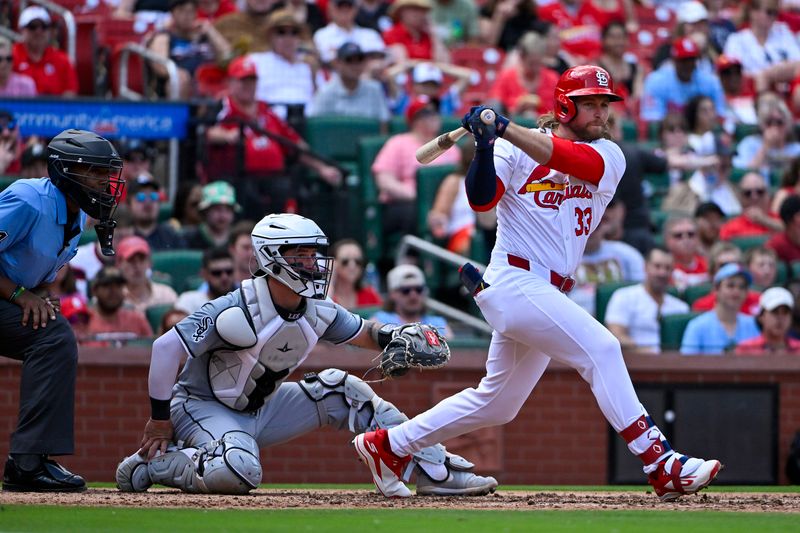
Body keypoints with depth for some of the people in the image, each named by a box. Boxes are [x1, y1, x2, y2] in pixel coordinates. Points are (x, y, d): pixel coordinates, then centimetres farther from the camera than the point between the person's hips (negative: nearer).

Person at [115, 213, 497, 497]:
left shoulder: (318, 311, -4)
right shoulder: (238, 311, -27)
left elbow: (363, 333, 13)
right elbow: (165, 348, -26)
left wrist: (395, 338, -13)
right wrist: (159, 420, -20)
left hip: (261, 410, 7)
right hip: (203, 407, -7)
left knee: (341, 391, -4)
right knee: (238, 473, -37)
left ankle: (434, 471, -3)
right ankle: (153, 465, -13)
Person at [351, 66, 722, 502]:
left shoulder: (608, 156, 7)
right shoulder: (515, 150, 0)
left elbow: (572, 161, -15)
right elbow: (482, 199, -13)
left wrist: (504, 129, -26)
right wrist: (485, 145, -28)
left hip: (550, 294, 7)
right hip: (515, 282, -7)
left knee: (496, 403, 16)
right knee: (600, 349, -21)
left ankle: (387, 446, 31)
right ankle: (661, 465, -25)